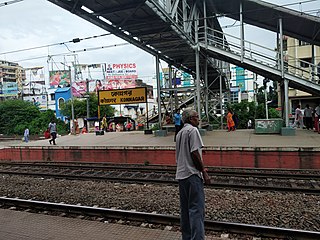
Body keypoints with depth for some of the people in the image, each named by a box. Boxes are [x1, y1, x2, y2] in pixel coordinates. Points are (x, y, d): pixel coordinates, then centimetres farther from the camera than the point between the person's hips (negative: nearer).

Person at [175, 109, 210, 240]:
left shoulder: (179, 133, 18)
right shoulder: (193, 130, -8)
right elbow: (194, 153, -17)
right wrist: (204, 171, -11)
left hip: (180, 174, 9)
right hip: (192, 174, -9)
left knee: (185, 209, 14)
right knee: (196, 209, -7)